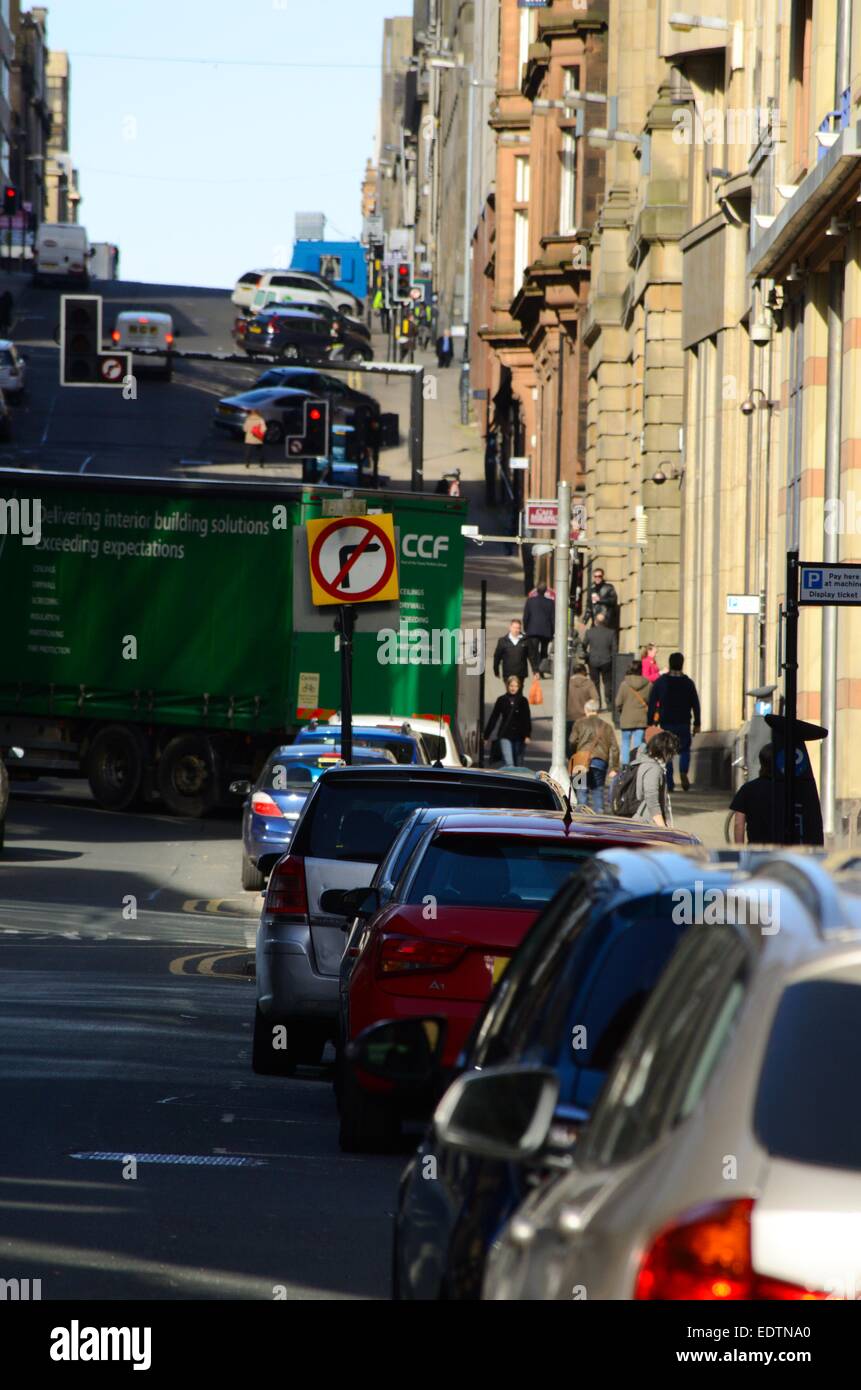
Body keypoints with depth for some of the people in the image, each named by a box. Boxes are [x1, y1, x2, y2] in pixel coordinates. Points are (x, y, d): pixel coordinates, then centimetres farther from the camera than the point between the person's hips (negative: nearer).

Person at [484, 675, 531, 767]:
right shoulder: (502, 700, 2)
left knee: (519, 764, 8)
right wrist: (486, 736, 8)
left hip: (519, 736, 1)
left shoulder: (523, 701, 0)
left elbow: (527, 719, -1)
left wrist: (527, 735, -13)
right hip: (505, 735, -1)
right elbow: (493, 718, 7)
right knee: (509, 763, -12)